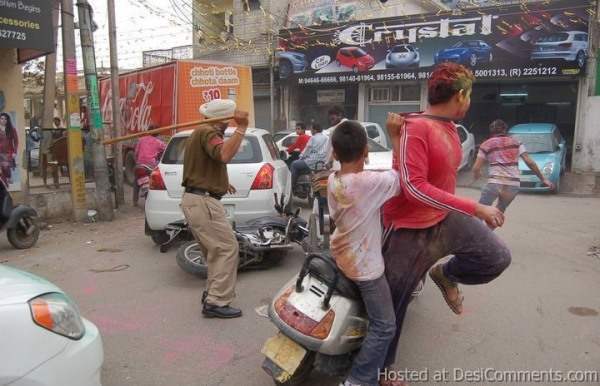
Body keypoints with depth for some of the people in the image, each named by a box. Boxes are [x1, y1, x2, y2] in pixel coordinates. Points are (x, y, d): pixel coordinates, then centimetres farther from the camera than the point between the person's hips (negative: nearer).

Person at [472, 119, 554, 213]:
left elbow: (476, 167, 3)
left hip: (495, 183, -3)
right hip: (513, 185, 3)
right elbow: (530, 162, 8)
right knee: (499, 211, 26)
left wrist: (476, 176, 25)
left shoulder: (486, 145, 9)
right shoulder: (516, 143, 16)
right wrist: (543, 179, 15)